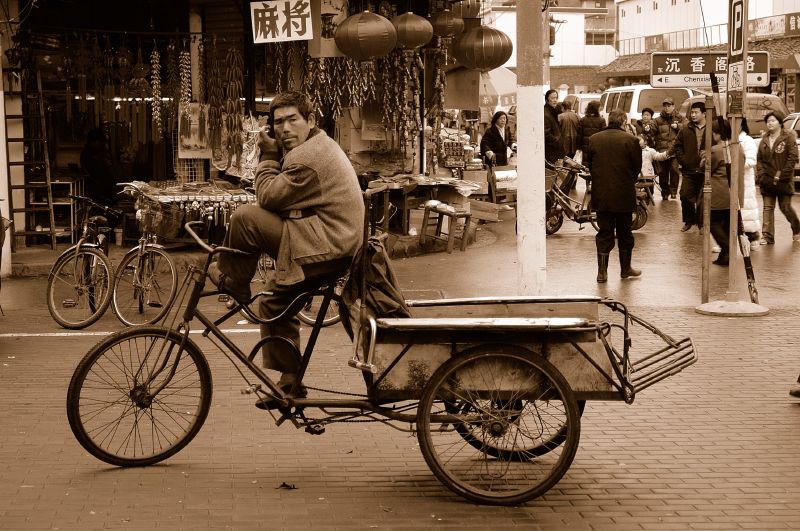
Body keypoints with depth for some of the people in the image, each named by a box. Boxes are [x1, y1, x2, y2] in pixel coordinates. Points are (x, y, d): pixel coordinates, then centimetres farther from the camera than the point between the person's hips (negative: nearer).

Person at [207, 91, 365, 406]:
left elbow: (267, 197, -11)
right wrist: (274, 154, 6)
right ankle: (290, 383, 25)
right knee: (275, 304, 19)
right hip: (339, 245, 11)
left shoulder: (307, 158, -20)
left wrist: (268, 155, -2)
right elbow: (283, 197, 17)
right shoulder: (319, 145, 15)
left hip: (325, 249, -11)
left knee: (245, 218, -15)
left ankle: (231, 282, 8)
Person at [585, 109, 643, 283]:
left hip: (601, 195, 2)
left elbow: (587, 164, 6)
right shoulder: (630, 140, -10)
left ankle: (602, 272, 5)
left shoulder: (593, 140, -2)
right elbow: (637, 166, -3)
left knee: (604, 233, 8)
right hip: (624, 195, -2)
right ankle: (625, 268, 24)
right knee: (624, 233, 13)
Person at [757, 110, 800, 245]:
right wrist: (761, 174, -4)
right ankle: (767, 237, -2)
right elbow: (759, 159, 12)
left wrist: (781, 175, -14)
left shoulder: (788, 138, -5)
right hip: (767, 181, 4)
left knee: (785, 207, 4)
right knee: (768, 208, -1)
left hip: (784, 181, -4)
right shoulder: (765, 140, 11)